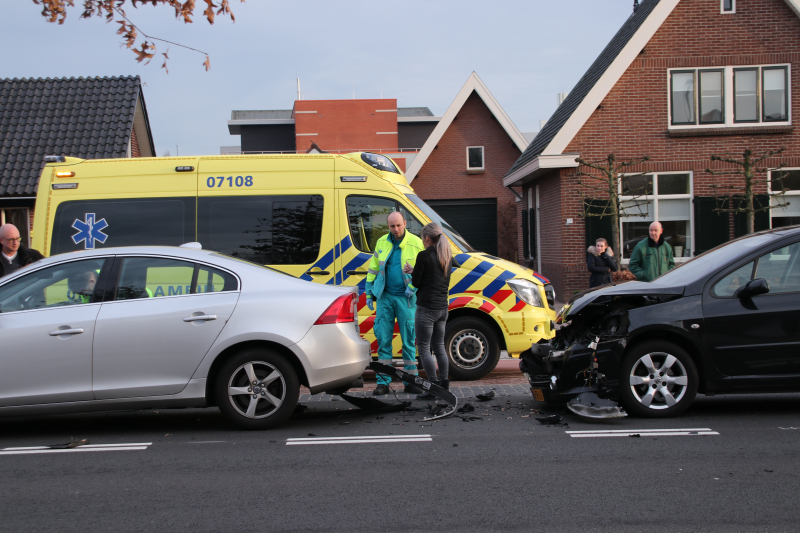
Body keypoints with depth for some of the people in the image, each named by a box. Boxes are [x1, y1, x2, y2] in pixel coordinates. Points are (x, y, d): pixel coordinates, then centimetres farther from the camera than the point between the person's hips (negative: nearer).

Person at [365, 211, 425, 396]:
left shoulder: (416, 243, -2)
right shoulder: (381, 243, 7)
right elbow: (373, 269, 14)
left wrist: (414, 288, -11)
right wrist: (369, 294, 11)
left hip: (406, 298, -2)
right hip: (385, 297, 3)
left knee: (408, 340, 1)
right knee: (383, 339, 2)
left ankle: (410, 381, 10)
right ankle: (383, 382, 8)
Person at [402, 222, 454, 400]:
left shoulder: (424, 255, -13)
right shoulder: (447, 256, 10)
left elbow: (416, 282, -11)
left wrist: (411, 272, 11)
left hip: (426, 308, -8)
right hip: (442, 307, 8)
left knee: (424, 348, -2)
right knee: (439, 347, 15)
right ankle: (444, 386, 18)